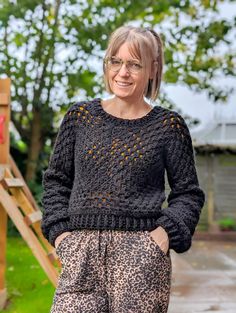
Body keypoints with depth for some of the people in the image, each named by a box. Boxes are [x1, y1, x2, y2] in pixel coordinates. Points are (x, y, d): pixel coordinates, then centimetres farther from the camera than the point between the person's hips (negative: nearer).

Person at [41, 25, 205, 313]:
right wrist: (59, 230, 4)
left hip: (142, 249, -1)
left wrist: (168, 231, -7)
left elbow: (188, 192, 8)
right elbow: (56, 179, 15)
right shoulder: (80, 116, 10)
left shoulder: (168, 125, 4)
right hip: (82, 248, 2)